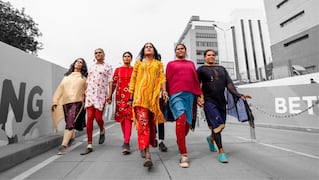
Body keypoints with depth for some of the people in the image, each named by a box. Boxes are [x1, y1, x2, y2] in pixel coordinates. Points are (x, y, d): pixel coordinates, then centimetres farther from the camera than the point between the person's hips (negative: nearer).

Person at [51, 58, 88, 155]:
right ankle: (72, 136, 39)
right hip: (65, 102, 4)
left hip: (76, 102, -4)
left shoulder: (84, 77, 10)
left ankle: (63, 146, -12)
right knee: (69, 123, 14)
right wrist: (55, 101, 5)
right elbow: (60, 88, 13)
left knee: (70, 123, -14)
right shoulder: (67, 76, 19)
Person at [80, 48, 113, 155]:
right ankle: (89, 146, 3)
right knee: (89, 118, -3)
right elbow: (88, 82, 18)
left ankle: (102, 131, 31)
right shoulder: (91, 67, 19)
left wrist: (109, 95, -12)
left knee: (98, 117, -5)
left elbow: (110, 82, -2)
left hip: (101, 94, -3)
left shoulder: (108, 67, 6)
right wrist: (85, 93, 9)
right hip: (90, 94, 4)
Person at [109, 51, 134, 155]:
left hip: (131, 95, -2)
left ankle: (126, 143, -13)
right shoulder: (117, 70, 12)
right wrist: (110, 95, 6)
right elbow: (114, 83, 11)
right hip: (120, 95, 3)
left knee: (128, 117, -13)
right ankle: (126, 141, 23)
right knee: (122, 118, 7)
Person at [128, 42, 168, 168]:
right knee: (143, 122, -15)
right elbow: (133, 78, 14)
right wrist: (131, 93, 7)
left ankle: (152, 140, 37)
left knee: (151, 120, 10)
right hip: (140, 94, -1)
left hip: (153, 94, 1)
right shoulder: (138, 62, 18)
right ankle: (147, 154, -17)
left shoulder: (159, 64, 18)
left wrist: (164, 90, -9)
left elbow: (162, 78, 6)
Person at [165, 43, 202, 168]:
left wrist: (199, 95, 10)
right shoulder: (170, 64, 17)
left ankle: (180, 141, 32)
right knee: (181, 119, -25)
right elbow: (167, 80, 12)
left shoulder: (191, 63, 23)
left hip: (189, 94, 3)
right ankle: (183, 155, -19)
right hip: (176, 94, -3)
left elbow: (196, 80, 19)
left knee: (187, 123, 1)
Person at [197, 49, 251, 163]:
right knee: (217, 124, -13)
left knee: (221, 126, 10)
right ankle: (221, 151, 0)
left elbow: (229, 83, 8)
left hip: (221, 101, 5)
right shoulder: (201, 69, 7)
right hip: (209, 101, -5)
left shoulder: (221, 69, 18)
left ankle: (210, 139, 38)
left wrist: (238, 95, -6)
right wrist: (199, 97, -13)